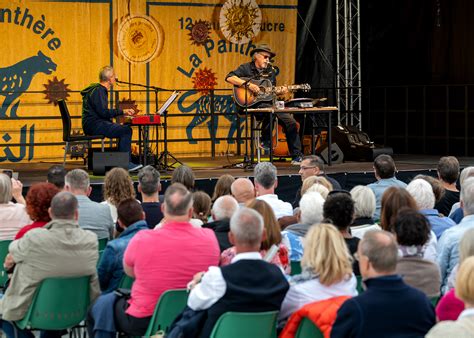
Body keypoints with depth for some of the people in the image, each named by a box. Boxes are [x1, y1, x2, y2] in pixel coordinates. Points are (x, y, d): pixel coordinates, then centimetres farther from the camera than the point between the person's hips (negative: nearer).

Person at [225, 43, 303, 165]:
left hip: (269, 103, 6)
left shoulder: (270, 72, 20)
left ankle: (297, 156, 1)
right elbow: (229, 78, -13)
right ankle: (266, 142, -16)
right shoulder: (246, 68, 1)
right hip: (252, 105, -6)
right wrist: (248, 84, -21)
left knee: (291, 122, -6)